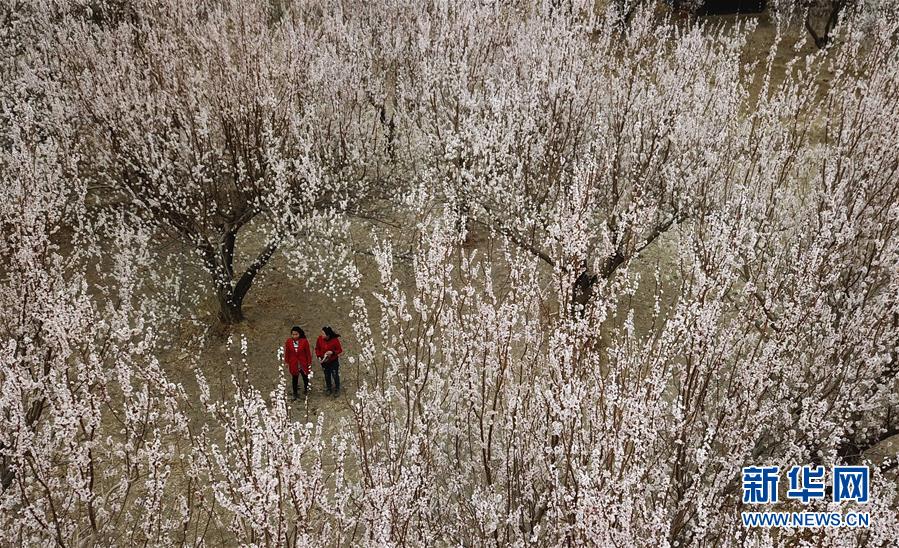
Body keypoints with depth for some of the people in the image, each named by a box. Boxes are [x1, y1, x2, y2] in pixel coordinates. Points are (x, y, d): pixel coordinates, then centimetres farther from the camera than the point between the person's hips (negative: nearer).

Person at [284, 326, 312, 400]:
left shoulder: (304, 341, -14)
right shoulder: (288, 342, -10)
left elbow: (307, 352, -6)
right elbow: (286, 352, 0)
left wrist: (309, 362, -2)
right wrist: (286, 362, 4)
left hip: (303, 363, 0)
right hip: (293, 363, 0)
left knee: (305, 376, 16)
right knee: (295, 378, 11)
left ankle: (306, 388, 44)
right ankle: (295, 393, 26)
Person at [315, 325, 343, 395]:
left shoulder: (335, 340, -24)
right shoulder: (320, 338, -15)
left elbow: (340, 350, -12)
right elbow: (317, 348, 1)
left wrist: (332, 352, -29)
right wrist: (319, 356, -12)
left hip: (334, 361, -3)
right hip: (324, 361, 3)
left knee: (335, 376, 9)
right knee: (327, 376, 19)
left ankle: (337, 389, 32)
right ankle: (329, 389, 40)